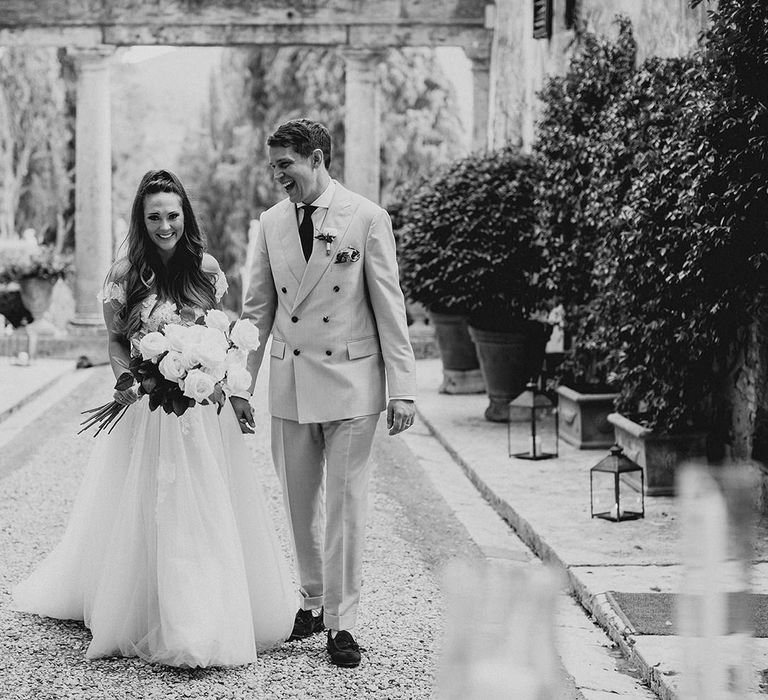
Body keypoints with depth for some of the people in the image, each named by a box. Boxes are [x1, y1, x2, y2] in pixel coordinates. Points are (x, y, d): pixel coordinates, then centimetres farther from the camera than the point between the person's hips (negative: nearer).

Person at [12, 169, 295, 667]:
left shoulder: (207, 269, 2)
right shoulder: (126, 275, -4)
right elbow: (116, 343, 3)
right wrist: (128, 383, -13)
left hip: (204, 409, 2)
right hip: (146, 409, -2)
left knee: (208, 512, 6)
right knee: (148, 513, 3)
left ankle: (210, 619, 20)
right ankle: (154, 619, 15)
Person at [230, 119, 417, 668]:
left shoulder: (367, 218, -5)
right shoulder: (272, 223, 6)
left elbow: (390, 307, -4)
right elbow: (258, 309, 12)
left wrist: (403, 387, -7)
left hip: (352, 381, -4)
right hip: (290, 381, 4)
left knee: (345, 503, -1)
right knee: (300, 502, 10)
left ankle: (341, 622, 8)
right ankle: (313, 601, 26)